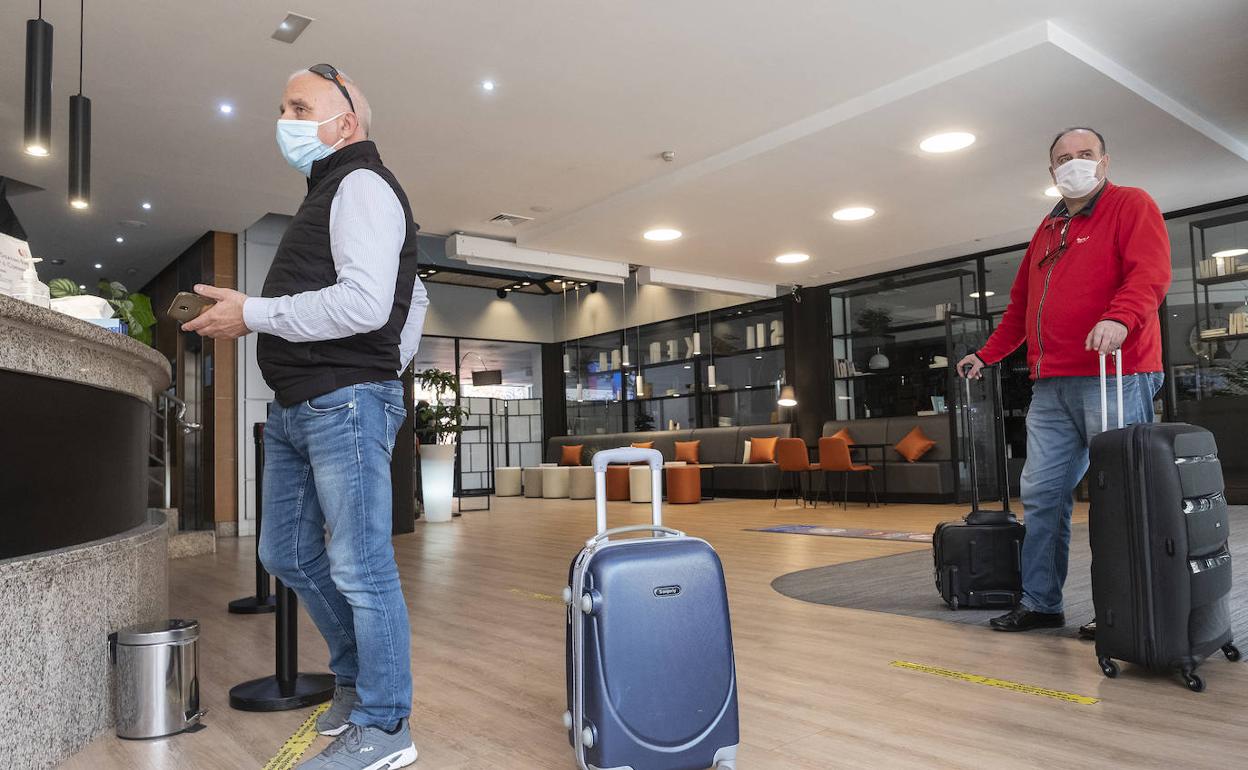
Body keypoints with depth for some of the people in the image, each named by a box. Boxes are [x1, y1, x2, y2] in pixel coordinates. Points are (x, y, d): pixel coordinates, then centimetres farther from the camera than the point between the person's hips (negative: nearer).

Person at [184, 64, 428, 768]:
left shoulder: (362, 183, -6)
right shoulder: (328, 193, 24)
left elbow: (365, 303, -21)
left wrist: (253, 314, -14)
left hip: (344, 403, -10)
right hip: (296, 408, 11)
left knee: (360, 568, -6)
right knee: (287, 554, 16)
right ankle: (358, 679, 31)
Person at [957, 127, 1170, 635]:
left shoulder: (1132, 206, 4)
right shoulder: (1046, 231, 25)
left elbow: (1150, 273, -13)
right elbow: (1020, 305, 29)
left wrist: (1119, 317, -30)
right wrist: (987, 355, 27)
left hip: (1114, 376, -7)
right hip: (1051, 385, 7)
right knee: (1041, 494, 5)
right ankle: (1040, 603, 13)